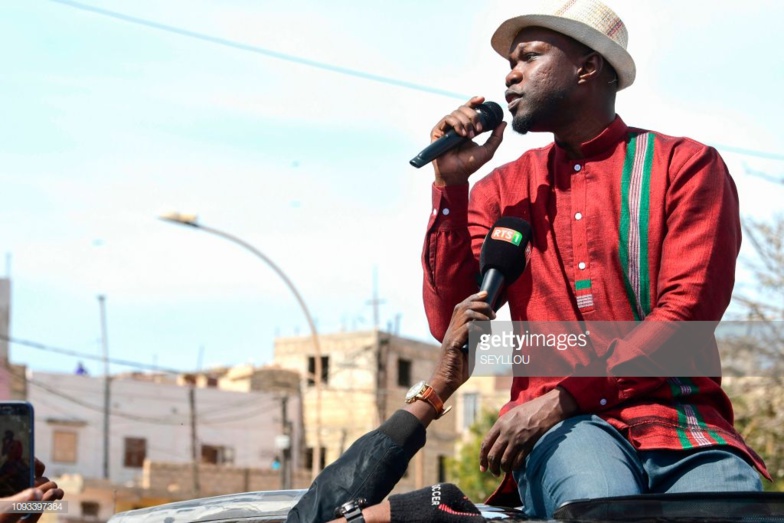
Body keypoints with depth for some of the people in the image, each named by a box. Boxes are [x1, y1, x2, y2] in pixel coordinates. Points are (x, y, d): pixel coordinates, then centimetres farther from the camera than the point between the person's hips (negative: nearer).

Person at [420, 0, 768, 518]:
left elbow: (686, 311, -6)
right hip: (565, 433, 0)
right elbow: (452, 326, 7)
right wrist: (452, 186, 1)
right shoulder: (503, 189, 17)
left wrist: (563, 399, -14)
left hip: (678, 421, 0)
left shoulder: (686, 165, 6)